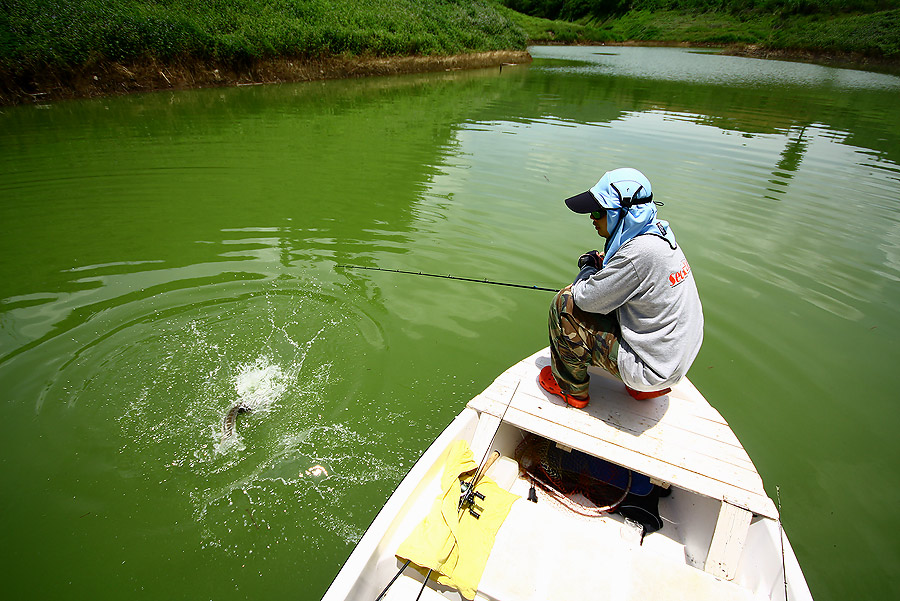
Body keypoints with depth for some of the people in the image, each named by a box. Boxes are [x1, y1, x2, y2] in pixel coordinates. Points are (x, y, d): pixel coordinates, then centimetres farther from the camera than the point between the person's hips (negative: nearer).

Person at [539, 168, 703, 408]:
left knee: (565, 303, -11)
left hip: (650, 367, -9)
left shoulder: (639, 253, -28)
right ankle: (645, 386, 24)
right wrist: (603, 265, 2)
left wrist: (588, 269, -1)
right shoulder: (659, 235, 2)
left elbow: (586, 298, -20)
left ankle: (572, 389, 11)